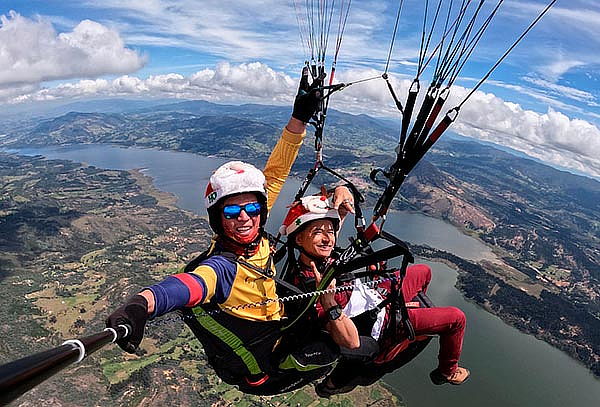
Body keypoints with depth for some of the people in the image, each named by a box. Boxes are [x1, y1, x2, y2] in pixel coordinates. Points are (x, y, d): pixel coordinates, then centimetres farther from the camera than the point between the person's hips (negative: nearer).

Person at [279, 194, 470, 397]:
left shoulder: (318, 254, -16)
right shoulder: (306, 287, -37)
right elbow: (350, 341, -35)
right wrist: (327, 300, -49)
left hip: (374, 295, 7)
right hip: (382, 327, -7)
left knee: (423, 271, 24)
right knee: (456, 317, 3)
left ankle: (410, 306, 53)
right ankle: (447, 372, 30)